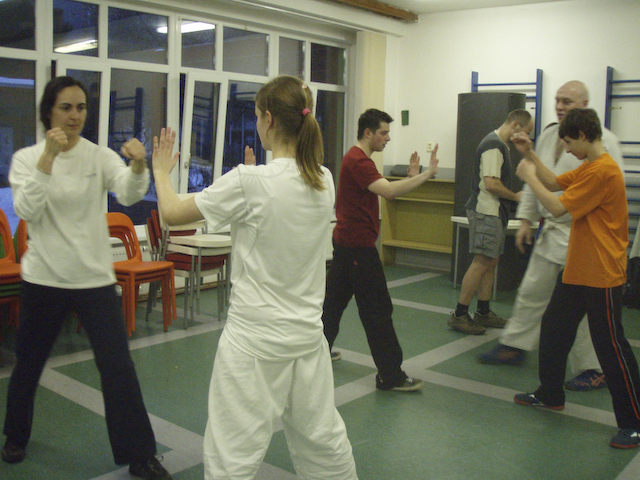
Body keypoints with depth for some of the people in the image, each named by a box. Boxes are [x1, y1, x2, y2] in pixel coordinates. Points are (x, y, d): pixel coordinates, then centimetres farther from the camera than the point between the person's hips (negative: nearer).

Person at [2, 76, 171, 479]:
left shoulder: (100, 156, -3)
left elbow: (130, 194, -22)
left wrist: (138, 165, -44)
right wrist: (48, 158, -27)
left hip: (95, 278, 0)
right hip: (43, 278, 1)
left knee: (119, 366, -3)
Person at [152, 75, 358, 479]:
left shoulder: (248, 183, -18)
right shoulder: (324, 182, 0)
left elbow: (173, 214, -6)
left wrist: (162, 171, 11)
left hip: (254, 341, -6)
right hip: (307, 333, 6)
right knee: (322, 438, 21)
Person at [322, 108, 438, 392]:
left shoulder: (356, 159, 17)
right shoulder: (358, 161, -17)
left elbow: (385, 191, 15)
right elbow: (388, 191, -30)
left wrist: (411, 177, 3)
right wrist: (428, 174, -26)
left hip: (345, 241, 11)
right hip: (358, 245, -11)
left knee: (334, 299, 18)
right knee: (377, 309, -6)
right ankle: (390, 375, -1)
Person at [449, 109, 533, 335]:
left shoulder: (500, 144, 19)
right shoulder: (493, 145, -15)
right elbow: (491, 184, -21)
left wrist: (514, 197, 14)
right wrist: (516, 197, -8)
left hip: (493, 212, 11)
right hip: (486, 212, -11)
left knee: (491, 262, 12)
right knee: (482, 262, -10)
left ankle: (483, 312, 20)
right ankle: (459, 314, -5)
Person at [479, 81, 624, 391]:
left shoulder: (602, 140, -12)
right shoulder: (548, 135, 11)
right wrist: (526, 219, 14)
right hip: (551, 230, 7)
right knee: (532, 292, 17)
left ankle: (595, 370, 16)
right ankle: (514, 346, 33)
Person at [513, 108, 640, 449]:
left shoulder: (603, 171, -21)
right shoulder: (588, 167, 11)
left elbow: (558, 207, -21)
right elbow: (555, 182, 20)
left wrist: (529, 177, -8)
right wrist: (530, 156, 12)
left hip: (601, 275, -10)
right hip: (577, 269, 10)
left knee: (610, 346, -3)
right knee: (553, 327, 17)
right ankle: (550, 395, 33)